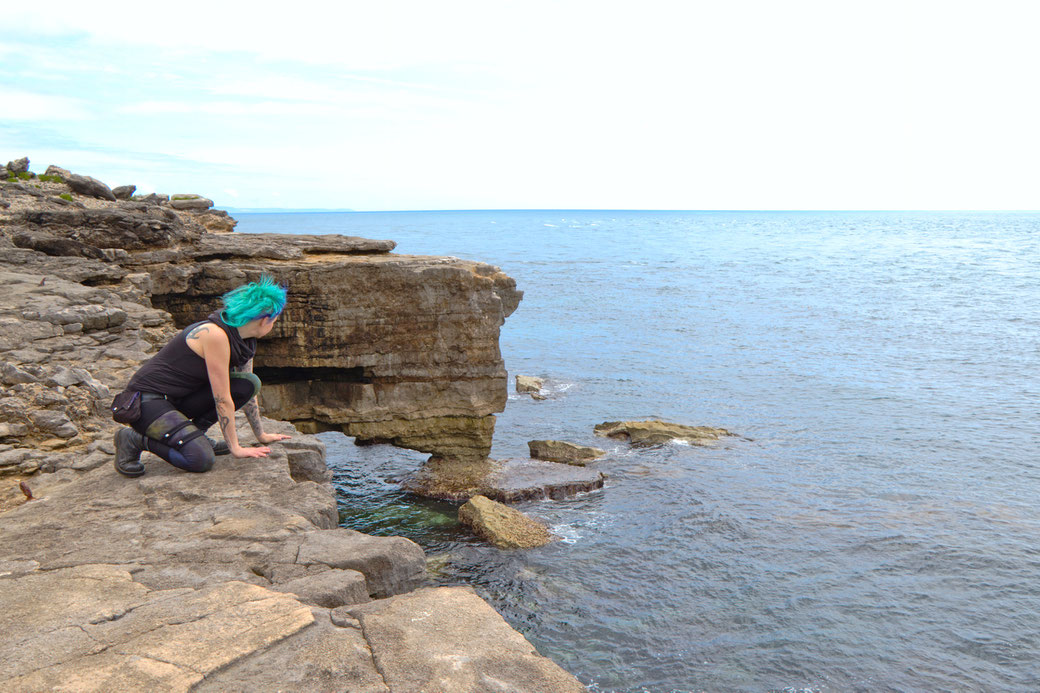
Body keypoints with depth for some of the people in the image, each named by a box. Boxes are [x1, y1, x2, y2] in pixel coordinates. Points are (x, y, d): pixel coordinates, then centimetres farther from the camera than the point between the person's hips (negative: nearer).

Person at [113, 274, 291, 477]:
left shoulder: (246, 341, 4)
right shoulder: (215, 334, -24)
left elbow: (247, 392, 15)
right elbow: (222, 400, -22)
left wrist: (261, 435, 19)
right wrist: (235, 448, -15)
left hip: (180, 398, 9)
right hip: (146, 400, -9)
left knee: (249, 384, -8)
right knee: (201, 460, -26)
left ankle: (193, 433, 4)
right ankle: (136, 439, -3)